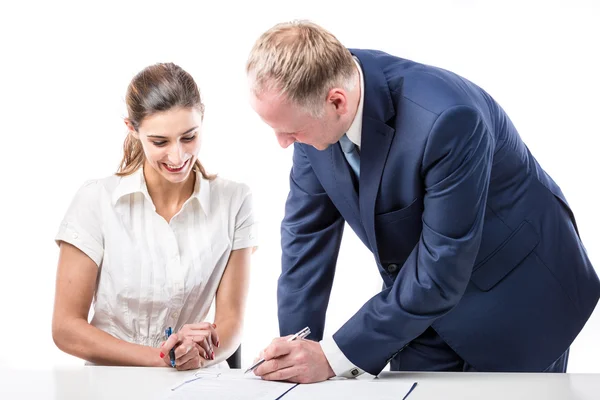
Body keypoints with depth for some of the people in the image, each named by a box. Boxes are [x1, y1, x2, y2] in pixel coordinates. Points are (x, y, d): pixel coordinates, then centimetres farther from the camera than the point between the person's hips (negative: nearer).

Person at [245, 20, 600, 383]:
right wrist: (295, 350, -9)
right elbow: (307, 230, -8)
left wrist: (334, 358, -28)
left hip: (517, 298, -5)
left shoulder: (446, 118, -37)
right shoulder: (313, 103, -17)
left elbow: (440, 274, -32)